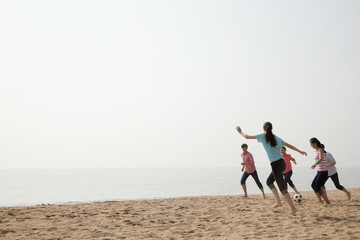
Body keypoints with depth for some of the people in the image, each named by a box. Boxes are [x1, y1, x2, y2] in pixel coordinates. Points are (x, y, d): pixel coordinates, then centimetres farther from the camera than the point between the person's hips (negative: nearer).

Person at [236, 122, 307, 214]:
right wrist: (300, 151, 31)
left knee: (282, 188, 0)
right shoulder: (277, 138, 14)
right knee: (269, 182, 23)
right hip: (281, 162, 7)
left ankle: (293, 208, 3)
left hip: (276, 165, -7)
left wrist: (240, 132, 23)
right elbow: (289, 145, 20)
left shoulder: (263, 136, -1)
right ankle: (278, 202, 20)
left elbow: (247, 137, 4)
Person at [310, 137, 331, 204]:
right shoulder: (316, 150, 9)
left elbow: (320, 159, -39)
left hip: (323, 172, -10)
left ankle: (327, 202, 2)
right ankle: (320, 200, 30)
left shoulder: (320, 150, -18)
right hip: (319, 171, 10)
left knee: (317, 188, -7)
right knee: (313, 185, 18)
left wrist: (315, 164, -54)